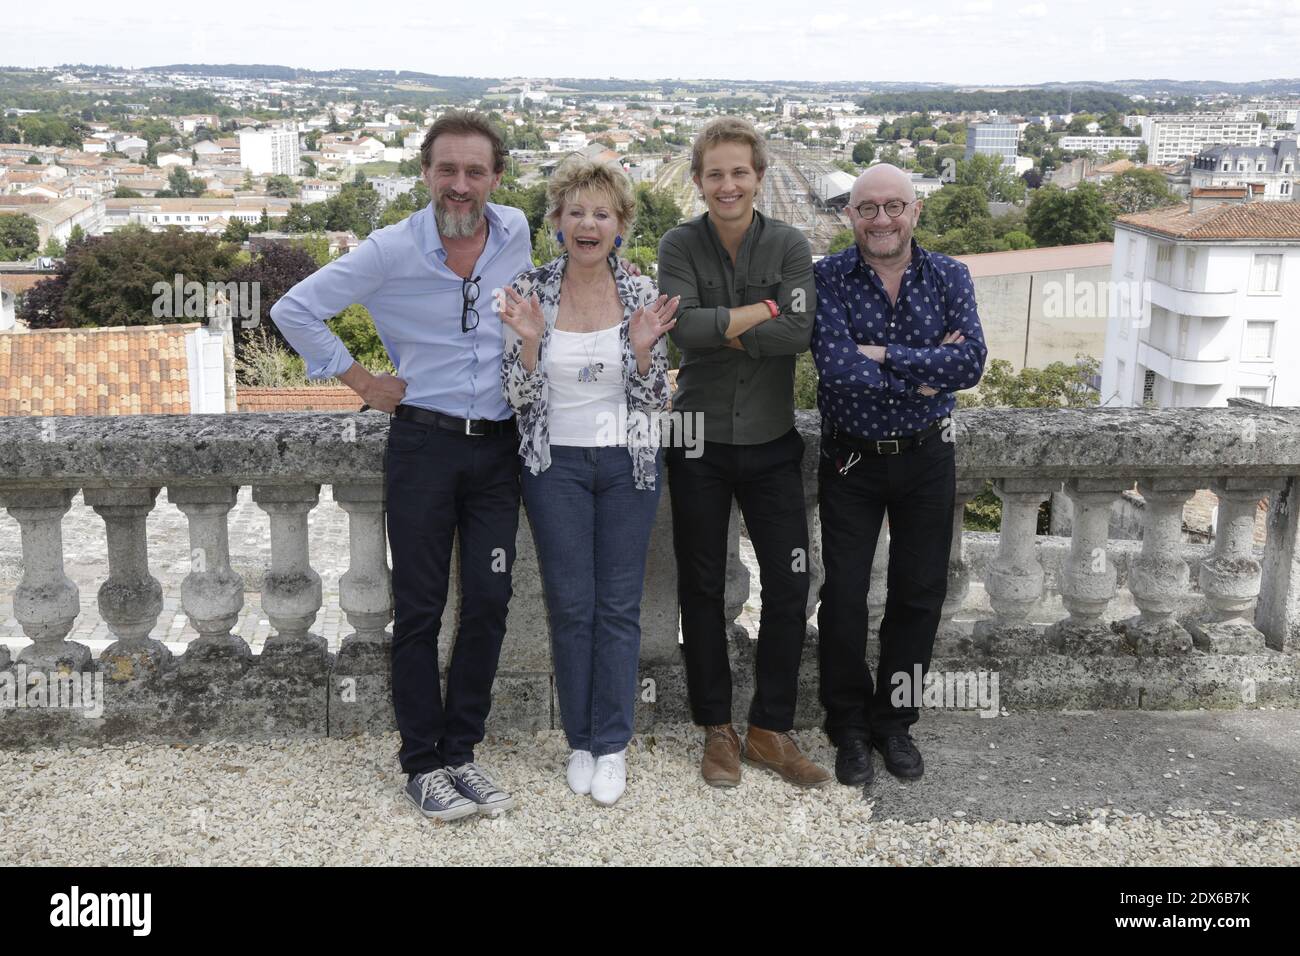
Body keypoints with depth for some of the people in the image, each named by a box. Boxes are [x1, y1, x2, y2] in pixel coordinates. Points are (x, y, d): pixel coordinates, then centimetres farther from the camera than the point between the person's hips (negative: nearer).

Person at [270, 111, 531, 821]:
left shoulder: (516, 232, 1)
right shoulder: (392, 251, -10)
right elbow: (295, 310, -4)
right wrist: (360, 380, -4)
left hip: (499, 444, 4)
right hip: (423, 442, -3)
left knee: (488, 603, 4)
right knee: (420, 608, 2)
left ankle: (460, 751, 18)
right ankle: (422, 763, 15)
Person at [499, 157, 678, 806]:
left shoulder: (642, 294, -2)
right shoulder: (531, 292, -4)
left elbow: (653, 400, -2)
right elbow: (518, 396, -5)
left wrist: (643, 346, -19)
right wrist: (529, 340, -21)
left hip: (628, 463, 1)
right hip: (557, 465, 0)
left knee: (619, 605, 5)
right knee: (570, 605, 5)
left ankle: (611, 746, 16)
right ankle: (581, 741, 21)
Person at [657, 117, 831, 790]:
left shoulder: (789, 246, -1)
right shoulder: (680, 246, -2)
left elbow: (797, 334, -16)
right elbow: (684, 326, -19)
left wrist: (719, 328, -16)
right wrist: (760, 313, -16)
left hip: (771, 440, 1)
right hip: (701, 440, -1)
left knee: (789, 584, 1)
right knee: (702, 588, 7)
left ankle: (770, 730, 17)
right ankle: (717, 728, 22)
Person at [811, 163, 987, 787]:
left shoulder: (949, 278, -2)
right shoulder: (828, 279, -10)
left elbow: (970, 363, -17)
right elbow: (836, 367, -25)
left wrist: (883, 354, -22)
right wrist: (925, 374, -18)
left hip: (927, 456, 2)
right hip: (850, 460, -2)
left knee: (920, 594, 10)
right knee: (844, 596, 4)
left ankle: (894, 721, 28)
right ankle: (848, 728, 23)